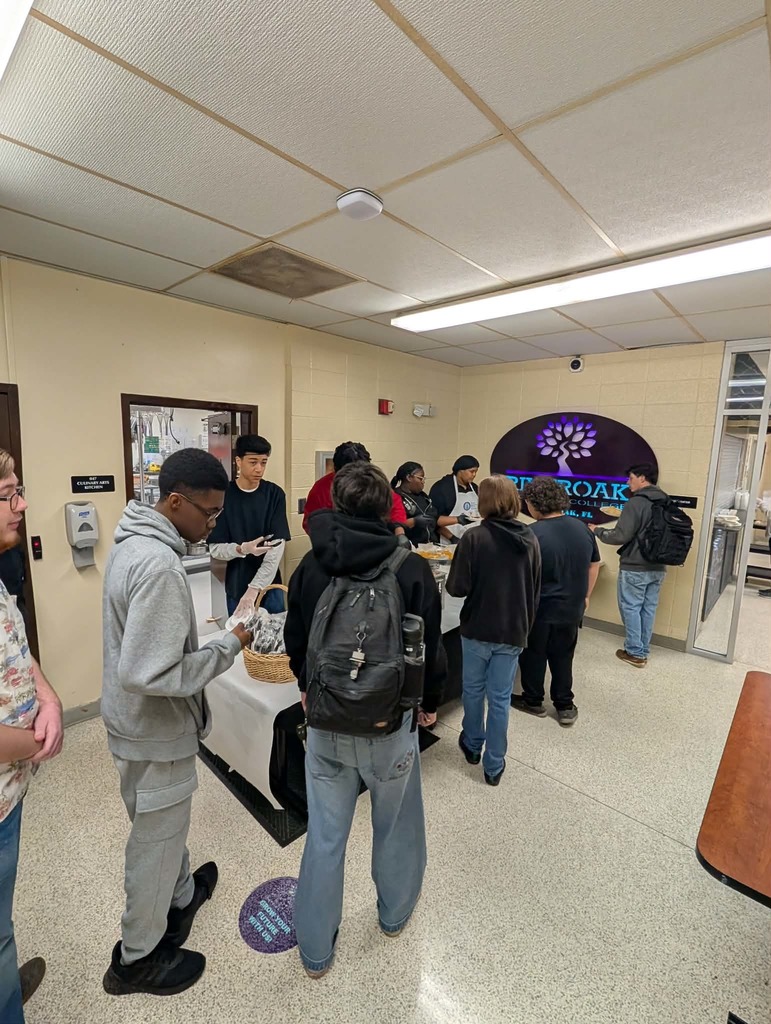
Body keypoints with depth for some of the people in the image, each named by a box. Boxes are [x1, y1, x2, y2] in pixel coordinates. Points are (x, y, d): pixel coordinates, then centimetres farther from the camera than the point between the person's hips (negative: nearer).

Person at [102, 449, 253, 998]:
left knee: (166, 823, 30)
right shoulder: (159, 565, -32)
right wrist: (228, 647, -24)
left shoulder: (133, 542, -1)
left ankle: (182, 894, 55)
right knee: (157, 839, 16)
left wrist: (213, 635, 11)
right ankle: (138, 958, 41)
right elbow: (150, 675, -33)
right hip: (156, 729, -9)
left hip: (140, 721, 9)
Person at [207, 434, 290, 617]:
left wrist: (254, 589, -20)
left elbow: (278, 546, -12)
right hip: (236, 587, -1)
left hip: (269, 585, 1)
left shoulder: (275, 494, -6)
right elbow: (216, 549, -7)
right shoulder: (224, 495, -7)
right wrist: (242, 549, -28)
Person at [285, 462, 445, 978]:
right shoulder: (412, 568, -18)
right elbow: (431, 649, -10)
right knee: (397, 825, 26)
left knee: (325, 835, 20)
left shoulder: (311, 565, -9)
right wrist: (431, 702, 9)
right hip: (391, 721, -1)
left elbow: (295, 641, 1)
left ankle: (316, 949, 40)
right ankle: (395, 913, 52)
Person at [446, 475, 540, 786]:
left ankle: (472, 746, 40)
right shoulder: (530, 539, -1)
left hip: (477, 629, -3)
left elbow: (457, 588, -17)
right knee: (500, 698, 14)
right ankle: (494, 766, 26)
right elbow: (535, 590, 7)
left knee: (473, 690, 19)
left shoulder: (474, 538, -17)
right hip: (513, 630, 3)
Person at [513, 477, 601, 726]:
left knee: (533, 655, 14)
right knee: (563, 657, 19)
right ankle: (565, 707, 28)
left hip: (539, 609, -5)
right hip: (571, 608, 6)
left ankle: (533, 701, 29)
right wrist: (584, 596, 20)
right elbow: (594, 566, 9)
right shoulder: (582, 528, -1)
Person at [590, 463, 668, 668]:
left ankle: (635, 653, 11)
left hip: (635, 568, -7)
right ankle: (643, 651, 24)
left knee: (631, 608, 5)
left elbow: (621, 536, -19)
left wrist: (597, 531, -4)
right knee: (648, 609, 14)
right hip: (658, 568, 7)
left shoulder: (636, 502, -17)